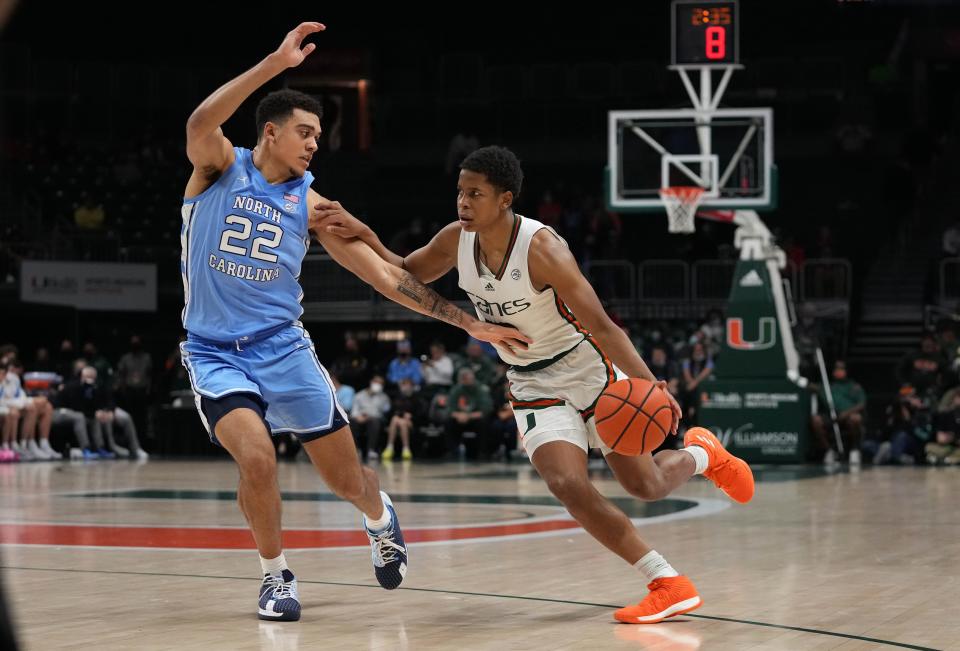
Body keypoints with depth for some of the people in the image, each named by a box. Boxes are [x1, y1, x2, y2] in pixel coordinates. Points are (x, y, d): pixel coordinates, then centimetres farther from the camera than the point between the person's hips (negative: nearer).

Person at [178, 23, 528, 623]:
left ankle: (381, 519, 42)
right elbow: (200, 124, -28)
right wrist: (276, 63, -33)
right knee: (257, 459, -26)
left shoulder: (309, 202, 3)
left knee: (347, 479, 5)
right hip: (215, 352, -3)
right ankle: (277, 575, 0)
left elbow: (385, 275, 3)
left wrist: (470, 323, -2)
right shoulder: (220, 166, -3)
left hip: (284, 347, 3)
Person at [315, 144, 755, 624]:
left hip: (588, 369, -4)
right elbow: (403, 275, 10)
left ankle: (700, 453, 42)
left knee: (646, 486, 4)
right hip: (533, 385, 4)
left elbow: (601, 325, -29)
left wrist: (648, 384, -40)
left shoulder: (541, 248, -28)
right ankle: (668, 584, -10)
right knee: (568, 485, -19)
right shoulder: (457, 240, -10)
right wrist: (361, 234, -8)